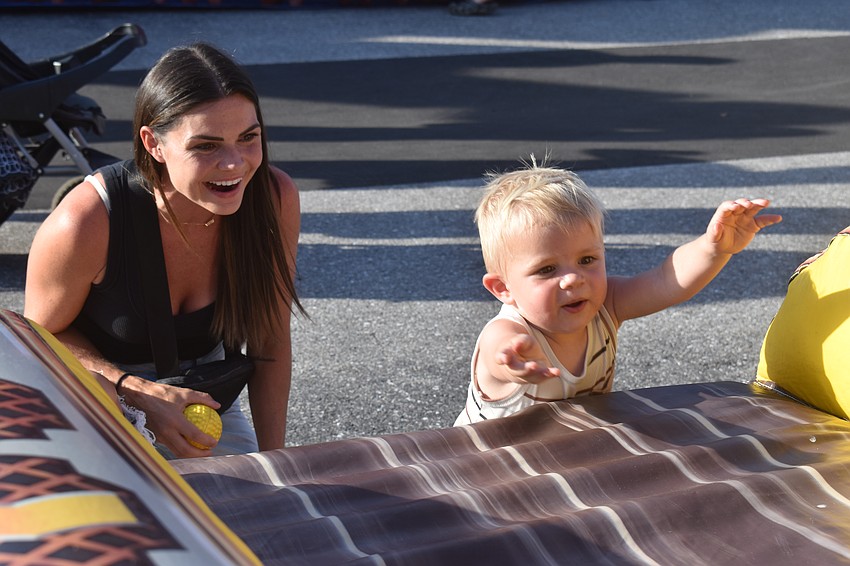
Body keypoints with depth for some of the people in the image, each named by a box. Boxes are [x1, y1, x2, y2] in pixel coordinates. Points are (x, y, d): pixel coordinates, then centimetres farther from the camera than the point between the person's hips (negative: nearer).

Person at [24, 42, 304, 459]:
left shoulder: (274, 199, -21)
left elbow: (271, 344, -8)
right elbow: (43, 334, -12)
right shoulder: (85, 223, -31)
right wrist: (142, 393, -26)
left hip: (198, 403, 3)